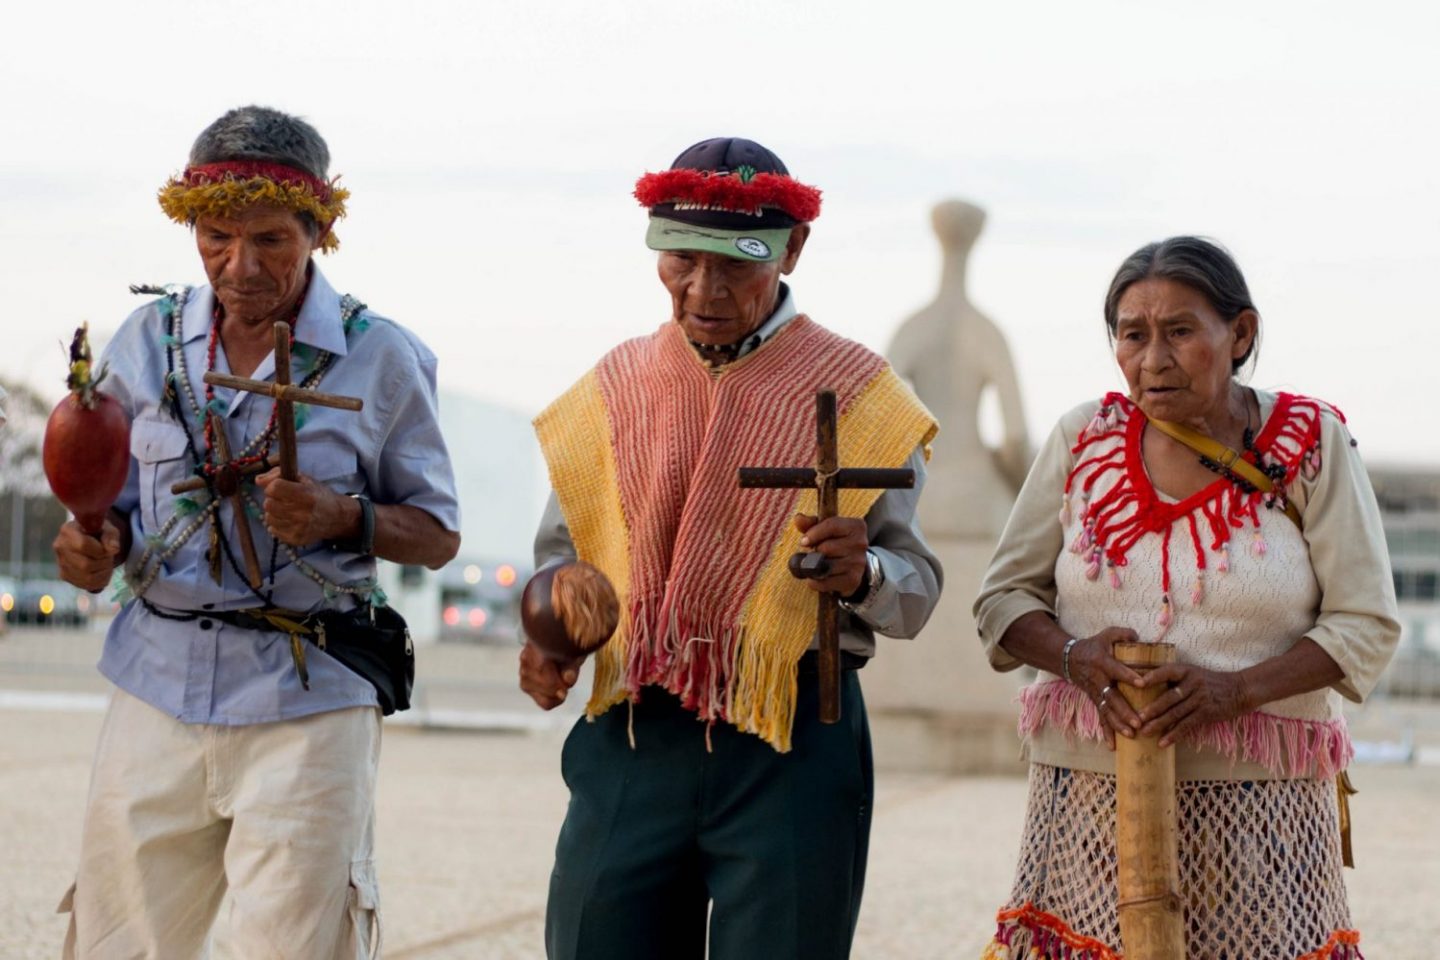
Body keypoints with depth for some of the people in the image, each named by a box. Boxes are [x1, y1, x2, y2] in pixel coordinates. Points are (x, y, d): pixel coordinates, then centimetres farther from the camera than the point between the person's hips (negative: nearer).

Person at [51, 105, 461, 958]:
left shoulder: (379, 357, -1)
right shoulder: (151, 341, 8)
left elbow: (438, 534, 3)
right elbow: (116, 501, 15)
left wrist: (341, 518, -16)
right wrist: (95, 544, -8)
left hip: (307, 701, -3)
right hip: (161, 684, 3)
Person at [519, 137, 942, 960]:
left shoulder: (856, 395, 2)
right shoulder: (614, 390, 12)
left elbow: (917, 591, 1)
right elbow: (564, 551, 22)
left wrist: (860, 574, -21)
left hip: (792, 737, -3)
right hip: (631, 737, 3)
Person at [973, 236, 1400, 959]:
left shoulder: (1312, 445, 0)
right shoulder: (1082, 440, 6)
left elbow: (1366, 626, -2)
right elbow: (1003, 597, 10)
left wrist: (1237, 688, -16)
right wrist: (1073, 656, -11)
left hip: (1259, 799, -2)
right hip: (1089, 793, 2)